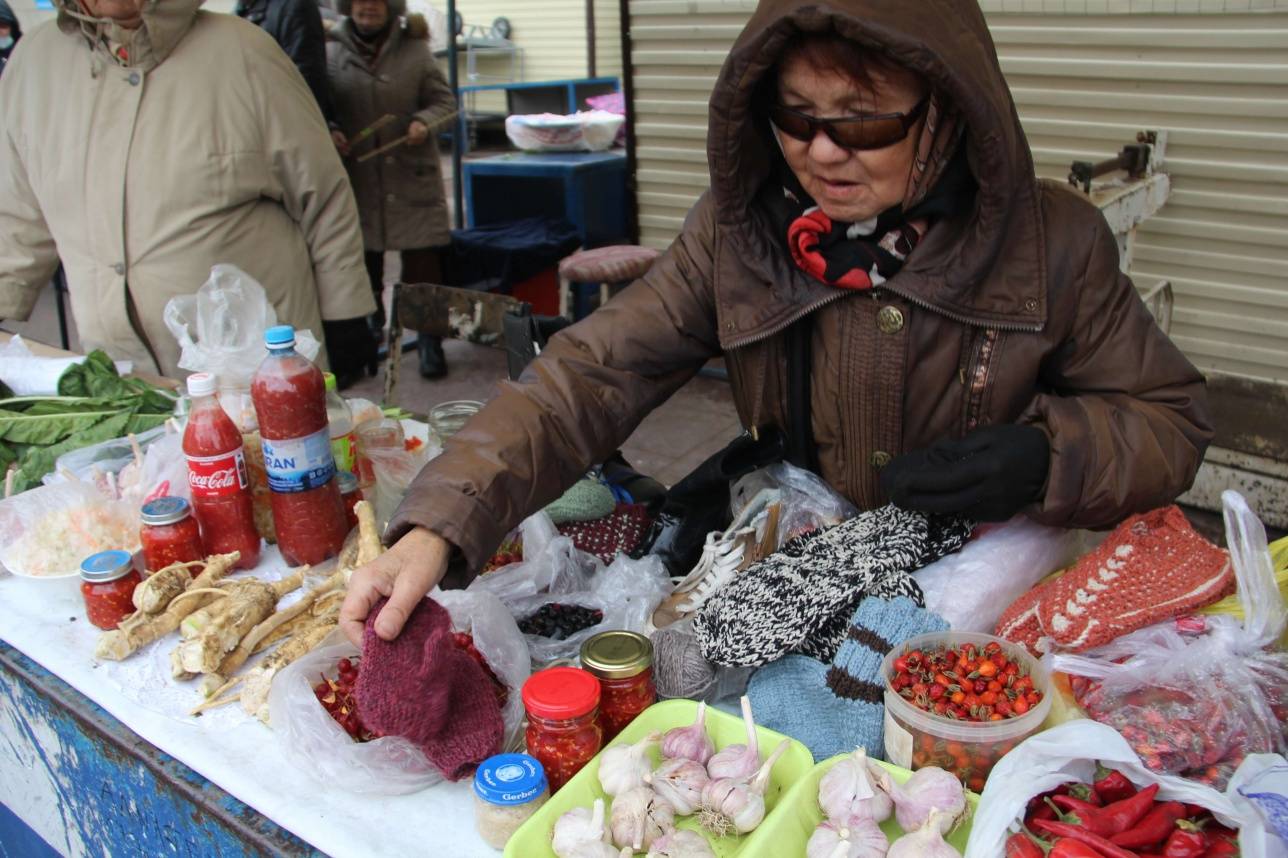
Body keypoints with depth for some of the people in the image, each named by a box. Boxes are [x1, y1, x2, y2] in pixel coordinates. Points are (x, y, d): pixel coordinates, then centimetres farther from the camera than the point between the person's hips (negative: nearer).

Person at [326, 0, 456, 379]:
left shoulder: (414, 50, 0)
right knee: (363, 264, 12)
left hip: (412, 177, -1)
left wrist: (424, 122, -14)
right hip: (357, 179, 1)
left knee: (422, 263, 0)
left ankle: (429, 341, 13)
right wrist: (328, 132, -12)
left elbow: (444, 100, 5)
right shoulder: (331, 52, 1)